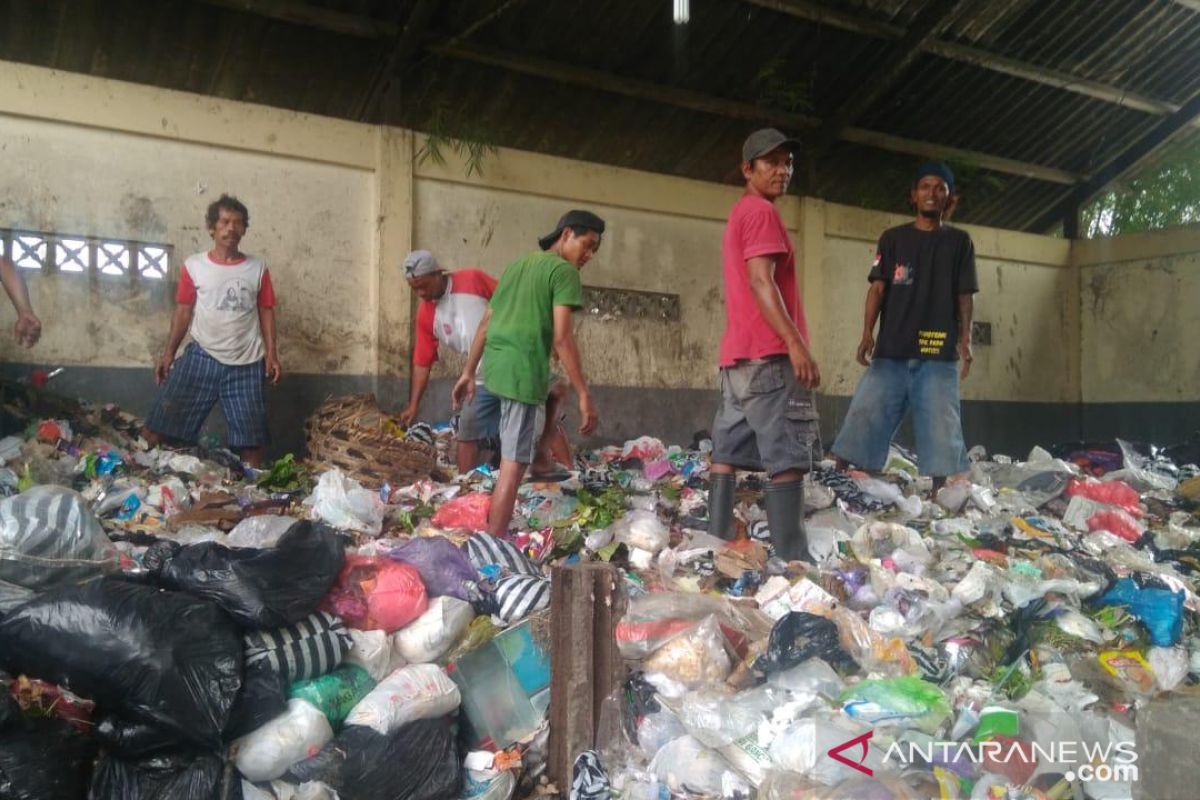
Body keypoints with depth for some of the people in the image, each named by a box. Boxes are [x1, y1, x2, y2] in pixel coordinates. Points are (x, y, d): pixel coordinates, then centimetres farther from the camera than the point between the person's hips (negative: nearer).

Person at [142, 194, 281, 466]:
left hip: (246, 363, 1)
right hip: (201, 357, 0)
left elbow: (266, 311, 7)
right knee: (157, 427, -4)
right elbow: (183, 311, 7)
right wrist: (168, 353, 1)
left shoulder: (258, 269, 5)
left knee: (253, 438, 5)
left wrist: (271, 354, -1)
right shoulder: (193, 266, 3)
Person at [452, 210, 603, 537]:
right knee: (514, 465, -6)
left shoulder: (516, 265, 22)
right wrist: (584, 396, -15)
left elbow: (485, 325, 21)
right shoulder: (564, 271, -3)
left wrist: (468, 372, 24)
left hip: (493, 366, 9)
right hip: (523, 371, -9)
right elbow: (562, 337, -14)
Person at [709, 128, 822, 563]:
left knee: (727, 456, 6)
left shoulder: (737, 216, 25)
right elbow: (760, 281, -17)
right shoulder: (761, 211, -5)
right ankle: (792, 561, -13)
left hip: (736, 354, 10)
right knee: (788, 460, -11)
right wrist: (796, 342, -23)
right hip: (768, 353, -10)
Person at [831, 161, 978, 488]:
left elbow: (964, 296, 8)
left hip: (938, 352, 0)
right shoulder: (893, 238, 11)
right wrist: (867, 333, -8)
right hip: (891, 349, 0)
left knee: (940, 427, -1)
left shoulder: (959, 241, 11)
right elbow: (877, 288, 5)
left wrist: (965, 340, -4)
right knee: (864, 415, -3)